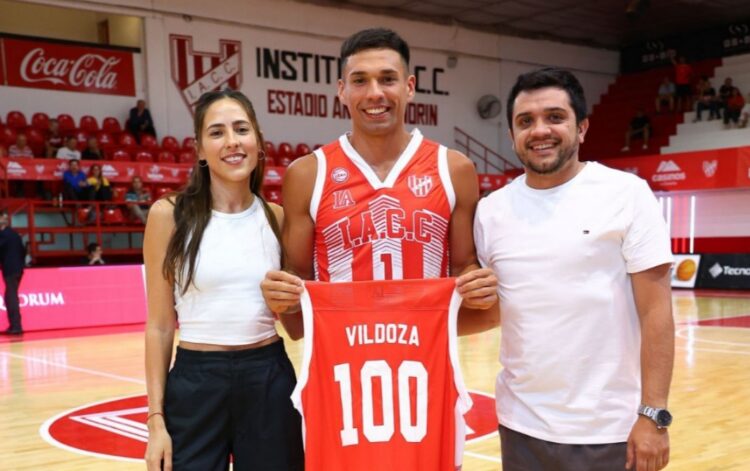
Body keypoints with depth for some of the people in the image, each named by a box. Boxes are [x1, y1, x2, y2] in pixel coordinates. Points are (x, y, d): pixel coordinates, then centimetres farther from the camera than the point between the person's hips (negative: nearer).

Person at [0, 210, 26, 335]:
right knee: (10, 297, 13)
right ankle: (14, 326, 14)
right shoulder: (14, 233, 15)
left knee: (11, 297, -8)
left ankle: (16, 326, -10)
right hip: (17, 269, 8)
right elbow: (23, 250, 18)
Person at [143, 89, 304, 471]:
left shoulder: (276, 217, 3)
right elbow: (159, 325, -3)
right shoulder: (169, 214, -5)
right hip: (194, 384, -2)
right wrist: (156, 418, -5)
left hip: (269, 380, 3)